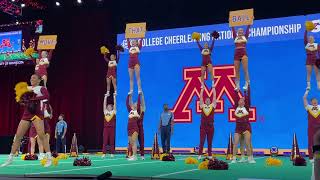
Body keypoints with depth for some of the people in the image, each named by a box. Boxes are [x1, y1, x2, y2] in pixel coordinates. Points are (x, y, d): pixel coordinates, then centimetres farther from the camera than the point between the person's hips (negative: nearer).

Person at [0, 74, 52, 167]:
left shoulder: (41, 88, 2)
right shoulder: (27, 88, 19)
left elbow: (46, 96, -17)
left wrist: (33, 98, -20)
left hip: (37, 113, -6)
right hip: (26, 114, 6)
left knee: (41, 135, -15)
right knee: (18, 135, 3)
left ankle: (49, 158, -12)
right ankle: (10, 159, 11)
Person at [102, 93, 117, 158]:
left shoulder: (114, 111, 5)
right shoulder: (105, 111, 11)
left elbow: (115, 104, 2)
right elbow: (104, 104, 11)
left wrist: (114, 97, 3)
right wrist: (105, 97, 11)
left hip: (112, 128, -2)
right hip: (106, 128, 2)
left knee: (112, 141, 2)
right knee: (105, 141, 0)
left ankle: (112, 153, 7)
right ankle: (104, 153, 1)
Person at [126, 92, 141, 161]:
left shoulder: (138, 111, 1)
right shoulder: (130, 111, 16)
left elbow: (139, 103, -8)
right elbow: (127, 103, 15)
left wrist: (139, 95, -7)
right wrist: (129, 95, 13)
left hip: (135, 128, -6)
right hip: (129, 129, 7)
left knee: (134, 142, -9)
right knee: (131, 143, 8)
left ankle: (134, 156, -9)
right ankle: (133, 156, 13)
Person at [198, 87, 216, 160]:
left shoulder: (212, 105, 6)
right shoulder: (202, 106, 6)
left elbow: (214, 96, 4)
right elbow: (201, 97, 5)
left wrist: (213, 87, 4)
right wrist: (202, 88, 4)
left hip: (210, 126, 1)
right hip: (203, 126, -1)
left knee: (210, 142, 8)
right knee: (201, 141, -1)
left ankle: (210, 155, 14)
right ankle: (200, 155, 2)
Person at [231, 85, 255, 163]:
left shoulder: (246, 107, 3)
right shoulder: (236, 107, 9)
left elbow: (248, 97, -3)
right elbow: (235, 98, 5)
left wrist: (247, 87, -5)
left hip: (246, 126, -3)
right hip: (238, 127, 3)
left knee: (248, 143, -4)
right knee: (235, 144, -1)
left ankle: (250, 158, 1)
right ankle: (234, 159, 2)